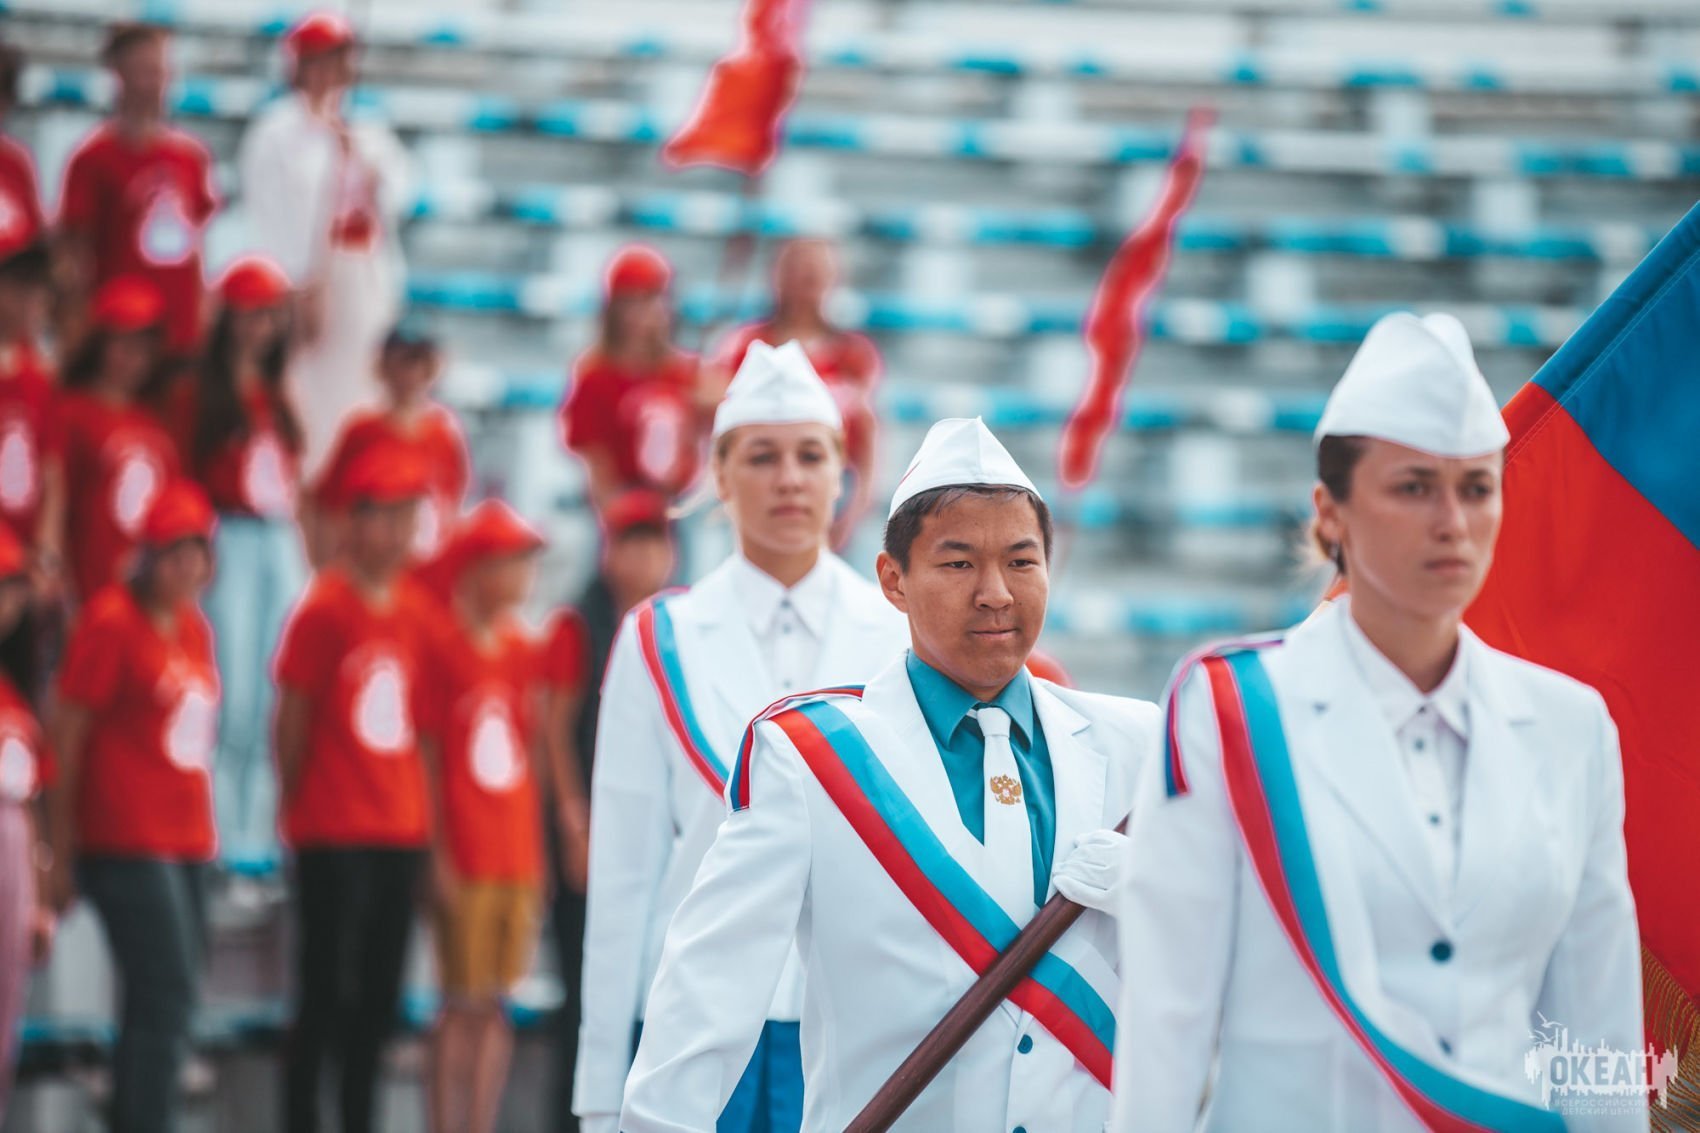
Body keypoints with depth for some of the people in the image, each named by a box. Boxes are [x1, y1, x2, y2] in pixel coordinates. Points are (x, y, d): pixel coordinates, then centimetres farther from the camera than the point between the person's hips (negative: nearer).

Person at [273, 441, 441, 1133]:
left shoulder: (418, 609, 8)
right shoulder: (323, 608, -9)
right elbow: (292, 719, -5)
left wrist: (428, 816, 11)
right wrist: (294, 808, 2)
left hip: (400, 832, 6)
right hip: (333, 834, -6)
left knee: (380, 996, 9)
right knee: (325, 992, -3)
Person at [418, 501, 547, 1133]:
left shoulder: (522, 651, 11)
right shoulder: (444, 648, -7)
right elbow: (426, 756, -8)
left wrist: (537, 851, 12)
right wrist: (438, 855, -11)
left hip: (516, 853, 6)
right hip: (465, 861, -6)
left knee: (497, 1005, 8)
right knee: (463, 1004, -4)